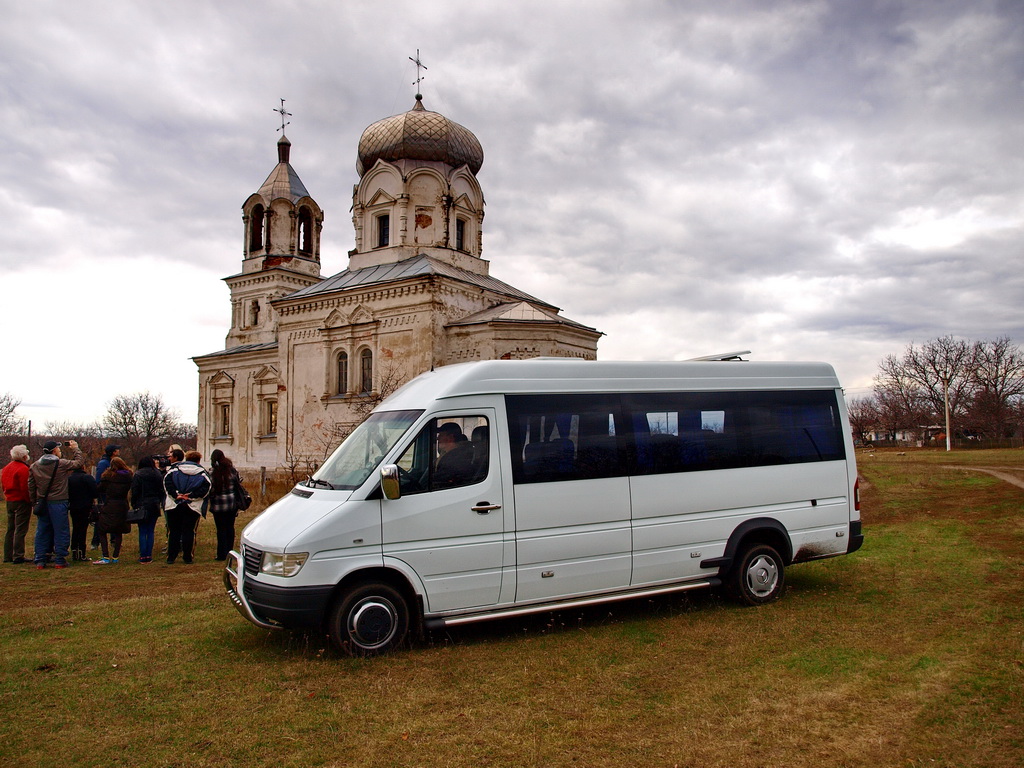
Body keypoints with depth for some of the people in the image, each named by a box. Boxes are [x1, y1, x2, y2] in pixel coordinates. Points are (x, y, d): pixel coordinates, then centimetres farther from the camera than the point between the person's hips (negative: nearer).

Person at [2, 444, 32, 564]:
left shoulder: (6, 468, 11)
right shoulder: (23, 469, -18)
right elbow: (26, 488, -22)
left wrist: (8, 497, 17)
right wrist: (30, 501, -13)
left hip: (9, 501, 9)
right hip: (22, 502, -9)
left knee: (10, 529, 15)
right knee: (20, 530, -5)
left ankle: (8, 556, 20)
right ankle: (18, 557, -3)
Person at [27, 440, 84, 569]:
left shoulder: (34, 466, 6)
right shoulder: (62, 464, -11)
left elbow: (31, 487, 9)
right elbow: (79, 463, 1)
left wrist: (34, 503, 16)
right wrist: (75, 449, 14)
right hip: (58, 503, -5)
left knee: (42, 532, 12)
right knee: (61, 532, 3)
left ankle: (40, 560, 14)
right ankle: (59, 560, 5)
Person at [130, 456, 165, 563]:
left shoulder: (138, 475, -4)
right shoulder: (158, 475, 4)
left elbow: (134, 492, -6)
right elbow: (162, 491, 5)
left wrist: (134, 504, 1)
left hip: (141, 506, -2)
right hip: (154, 505, 3)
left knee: (142, 532, 2)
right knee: (150, 531, 7)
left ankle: (143, 556, 0)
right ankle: (149, 555, 5)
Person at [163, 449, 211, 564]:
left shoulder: (174, 468, 7)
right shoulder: (202, 472, 4)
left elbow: (167, 481, -6)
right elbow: (206, 487, -9)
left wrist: (176, 494, -7)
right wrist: (191, 496, -9)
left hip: (173, 505, 1)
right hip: (192, 507, -1)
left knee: (173, 531, 9)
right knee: (189, 531, 4)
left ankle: (171, 557, 11)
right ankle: (187, 557, 5)